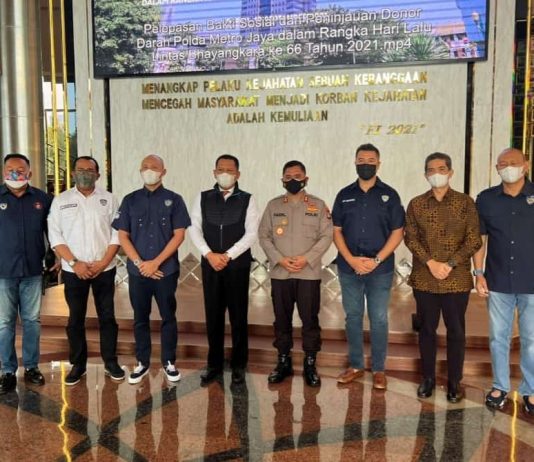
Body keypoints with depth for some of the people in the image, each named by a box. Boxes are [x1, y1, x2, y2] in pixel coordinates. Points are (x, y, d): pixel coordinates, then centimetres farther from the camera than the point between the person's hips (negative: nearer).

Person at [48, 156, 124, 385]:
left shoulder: (108, 199, 3)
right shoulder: (61, 200, 3)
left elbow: (116, 233, -1)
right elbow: (55, 236, -2)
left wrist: (103, 262, -11)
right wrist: (74, 263, -11)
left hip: (104, 270, 0)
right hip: (74, 271, 0)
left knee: (107, 317, 7)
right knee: (76, 319, 8)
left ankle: (111, 362, 19)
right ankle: (78, 364, 21)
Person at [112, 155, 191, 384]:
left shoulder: (174, 200, 0)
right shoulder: (130, 200, 6)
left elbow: (179, 235, -6)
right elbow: (122, 236, 3)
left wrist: (155, 262, -12)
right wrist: (140, 263, -10)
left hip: (166, 270, -1)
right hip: (137, 271, 2)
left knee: (168, 317, 7)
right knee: (140, 319, 11)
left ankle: (169, 362, 21)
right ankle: (142, 362, 24)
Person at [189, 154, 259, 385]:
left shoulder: (247, 200, 0)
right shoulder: (203, 198, 6)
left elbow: (251, 234, -7)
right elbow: (194, 229, 1)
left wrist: (227, 256, -15)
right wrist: (209, 254, -13)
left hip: (238, 265, -2)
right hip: (210, 264, 2)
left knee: (238, 316, 6)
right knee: (213, 315, 9)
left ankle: (238, 365, 20)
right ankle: (214, 364, 23)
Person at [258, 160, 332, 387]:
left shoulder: (318, 205, 3)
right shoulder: (273, 205, 8)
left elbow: (327, 236, -2)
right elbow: (263, 235, 4)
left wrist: (306, 258, -14)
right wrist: (280, 259, -9)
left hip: (309, 273, -2)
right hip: (279, 273, 2)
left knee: (310, 319, 2)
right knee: (282, 319, 9)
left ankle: (310, 364, 16)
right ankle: (284, 362, 23)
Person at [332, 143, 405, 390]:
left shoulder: (389, 195, 1)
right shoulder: (344, 195, 7)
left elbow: (397, 232, -2)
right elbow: (336, 231, 5)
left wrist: (376, 260, -12)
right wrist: (351, 259, -9)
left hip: (380, 269, -2)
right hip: (349, 268, 2)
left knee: (378, 319, 4)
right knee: (352, 317, 10)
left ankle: (378, 369, 17)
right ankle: (355, 365, 23)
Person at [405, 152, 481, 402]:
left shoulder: (465, 202, 0)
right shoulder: (416, 204, 5)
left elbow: (474, 239, -4)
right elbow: (410, 238, -1)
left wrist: (450, 264, -14)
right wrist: (431, 263, -14)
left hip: (457, 279, -1)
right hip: (424, 279, 2)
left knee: (456, 331, 7)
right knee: (426, 329, 11)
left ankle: (454, 381, 22)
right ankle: (428, 377, 26)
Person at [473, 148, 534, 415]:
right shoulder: (486, 199, 2)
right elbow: (479, 239, 6)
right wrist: (479, 273, 0)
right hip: (498, 282, 1)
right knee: (498, 337, 12)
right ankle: (500, 386, 27)